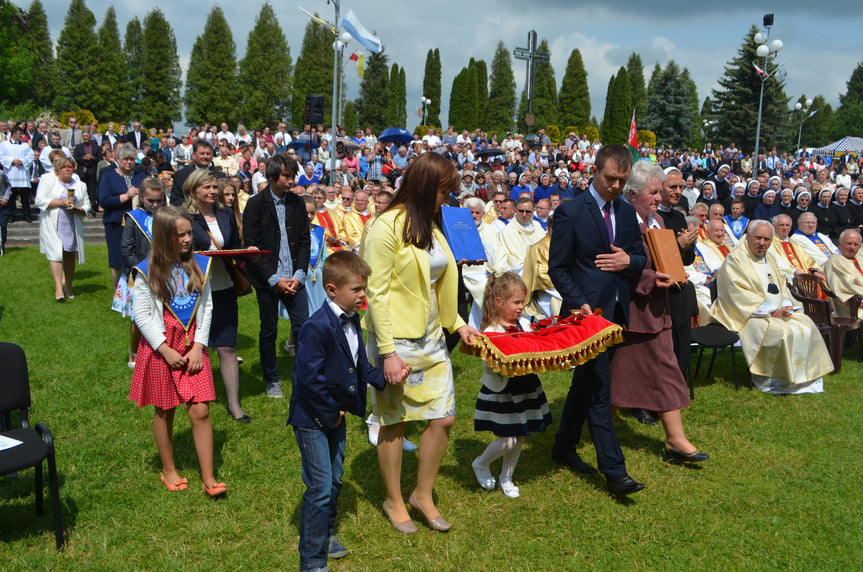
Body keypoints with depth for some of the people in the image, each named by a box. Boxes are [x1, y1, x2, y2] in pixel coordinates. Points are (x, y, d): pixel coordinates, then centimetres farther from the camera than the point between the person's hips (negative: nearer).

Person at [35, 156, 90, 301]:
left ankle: (68, 286, 15)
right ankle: (58, 287, -16)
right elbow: (39, 201, -3)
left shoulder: (80, 185, 14)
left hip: (73, 225, 3)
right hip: (53, 226, -3)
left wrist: (78, 209, -10)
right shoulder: (49, 182, 5)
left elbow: (87, 205, 12)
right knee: (56, 255, -13)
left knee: (70, 256, 4)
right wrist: (60, 202, -14)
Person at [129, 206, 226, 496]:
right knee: (165, 412, 11)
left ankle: (208, 477, 7)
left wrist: (199, 346, -5)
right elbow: (142, 315, -7)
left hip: (193, 347, 2)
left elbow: (206, 307, 4)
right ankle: (168, 470, 29)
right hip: (162, 347, -2)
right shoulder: (147, 272, -8)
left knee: (200, 411, -2)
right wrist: (165, 349, -12)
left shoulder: (199, 265, 2)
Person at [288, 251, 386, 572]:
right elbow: (308, 379, -26)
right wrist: (331, 414, -17)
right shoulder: (317, 327, -26)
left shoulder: (352, 321, 3)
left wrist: (383, 378, -5)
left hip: (337, 416, 9)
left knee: (335, 481, 22)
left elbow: (360, 367, 12)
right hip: (313, 419, -9)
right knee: (320, 489, -2)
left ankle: (326, 533, 43)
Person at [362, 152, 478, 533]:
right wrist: (388, 353, -19)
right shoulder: (388, 226, -15)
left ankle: (423, 495, 26)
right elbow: (376, 294, -17)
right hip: (396, 341, -7)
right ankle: (394, 501, 26)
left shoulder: (430, 225, 11)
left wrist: (457, 323, 10)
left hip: (431, 338, 8)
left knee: (444, 417, 7)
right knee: (393, 423, 7)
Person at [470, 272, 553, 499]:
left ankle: (506, 478, 33)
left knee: (520, 437, 12)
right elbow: (490, 366, -19)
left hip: (525, 388, 6)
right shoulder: (490, 332, -15)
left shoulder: (524, 323, 4)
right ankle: (481, 464, 24)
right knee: (507, 441, -5)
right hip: (500, 391, -6)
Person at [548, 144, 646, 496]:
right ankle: (614, 472, 0)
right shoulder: (570, 213, -9)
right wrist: (580, 304, -18)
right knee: (599, 390, -5)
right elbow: (557, 268, -8)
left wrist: (629, 261, -7)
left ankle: (564, 448, 32)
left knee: (586, 383, 17)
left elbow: (641, 258, 17)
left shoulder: (627, 213, 11)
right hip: (587, 311, -7)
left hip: (615, 312, 7)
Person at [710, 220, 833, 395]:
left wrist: (786, 305, -3)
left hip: (778, 313, 8)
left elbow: (781, 285, 19)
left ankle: (803, 376, 0)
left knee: (807, 326, -8)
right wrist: (771, 310, -19)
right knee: (782, 332, -28)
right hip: (749, 315, -8)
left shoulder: (768, 260, 18)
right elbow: (739, 295, -18)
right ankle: (773, 380, -12)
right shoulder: (735, 259, -10)